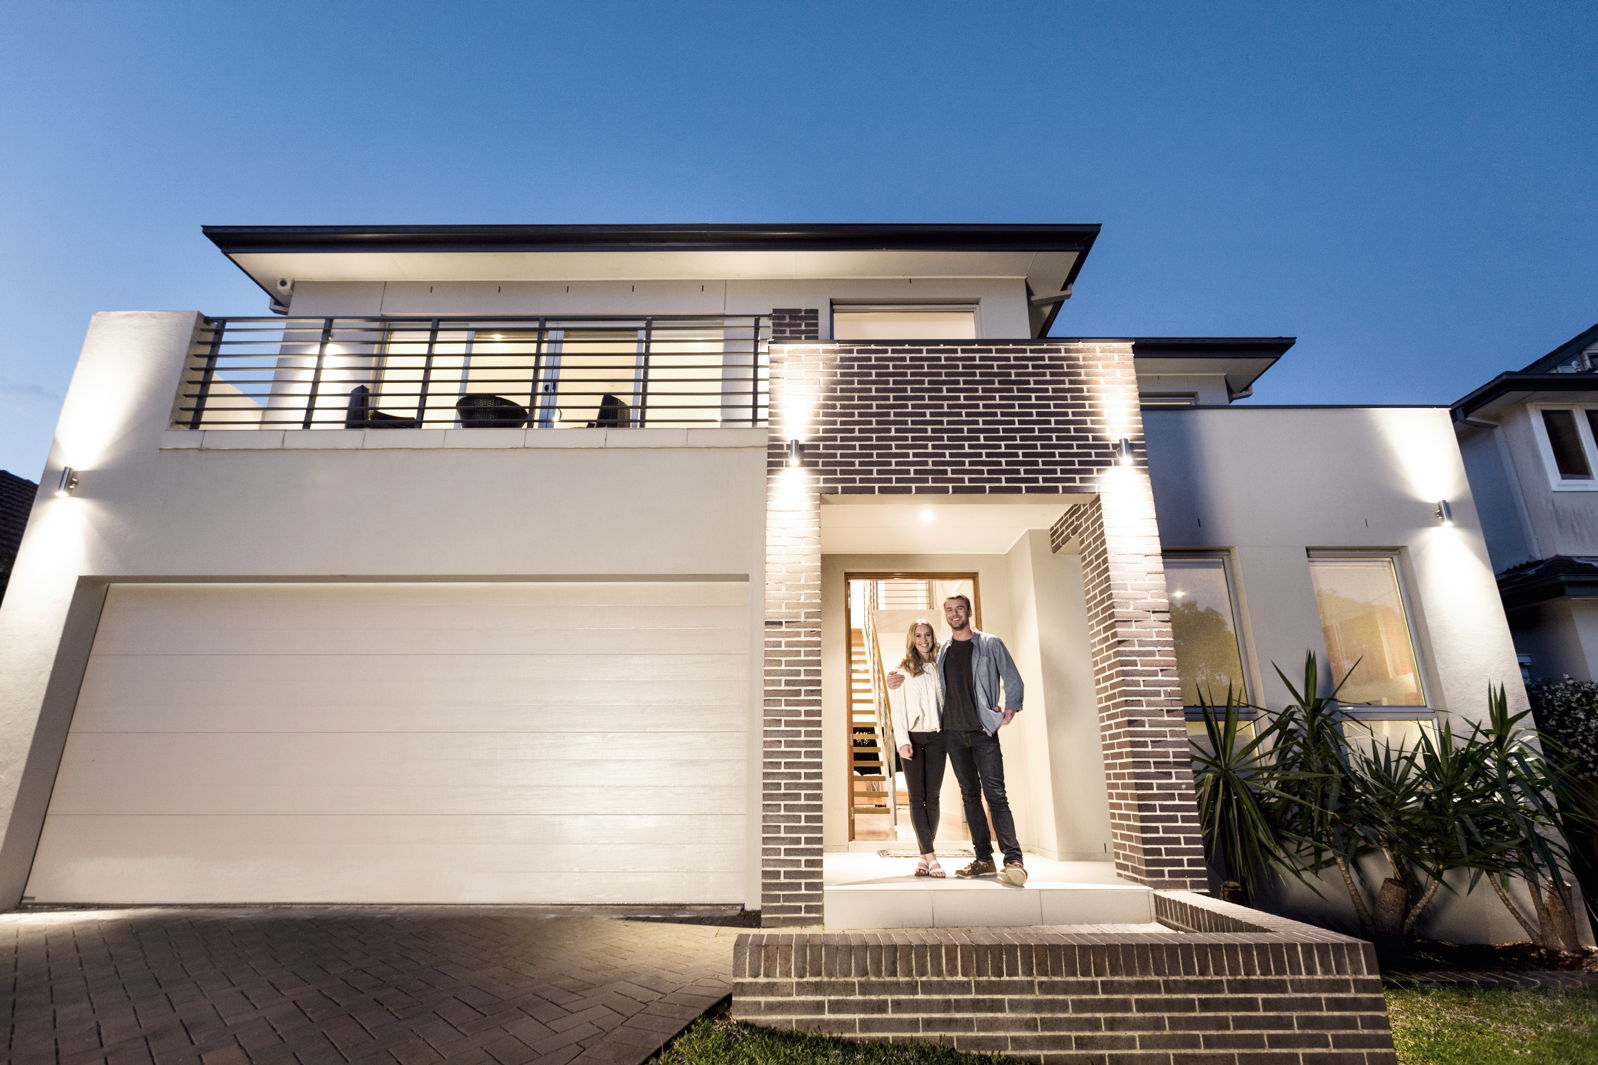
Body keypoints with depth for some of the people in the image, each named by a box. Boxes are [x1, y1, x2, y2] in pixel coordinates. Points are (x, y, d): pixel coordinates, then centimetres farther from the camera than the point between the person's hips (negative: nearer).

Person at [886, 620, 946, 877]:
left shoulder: (939, 667, 11)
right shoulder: (901, 671, 5)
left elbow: (948, 700, 10)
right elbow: (897, 709, 0)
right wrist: (902, 741, -10)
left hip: (936, 737, 2)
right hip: (913, 737, -2)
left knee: (932, 797, 2)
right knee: (917, 797, -4)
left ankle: (925, 855, 9)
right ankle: (930, 856, -4)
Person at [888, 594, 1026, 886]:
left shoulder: (991, 644, 2)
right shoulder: (940, 652, 12)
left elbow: (1013, 679, 4)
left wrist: (1010, 709, -8)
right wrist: (902, 682, 7)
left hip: (983, 731, -4)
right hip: (953, 733, 4)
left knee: (995, 794, -9)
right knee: (970, 795, 8)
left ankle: (1013, 860, -8)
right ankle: (984, 860, 14)